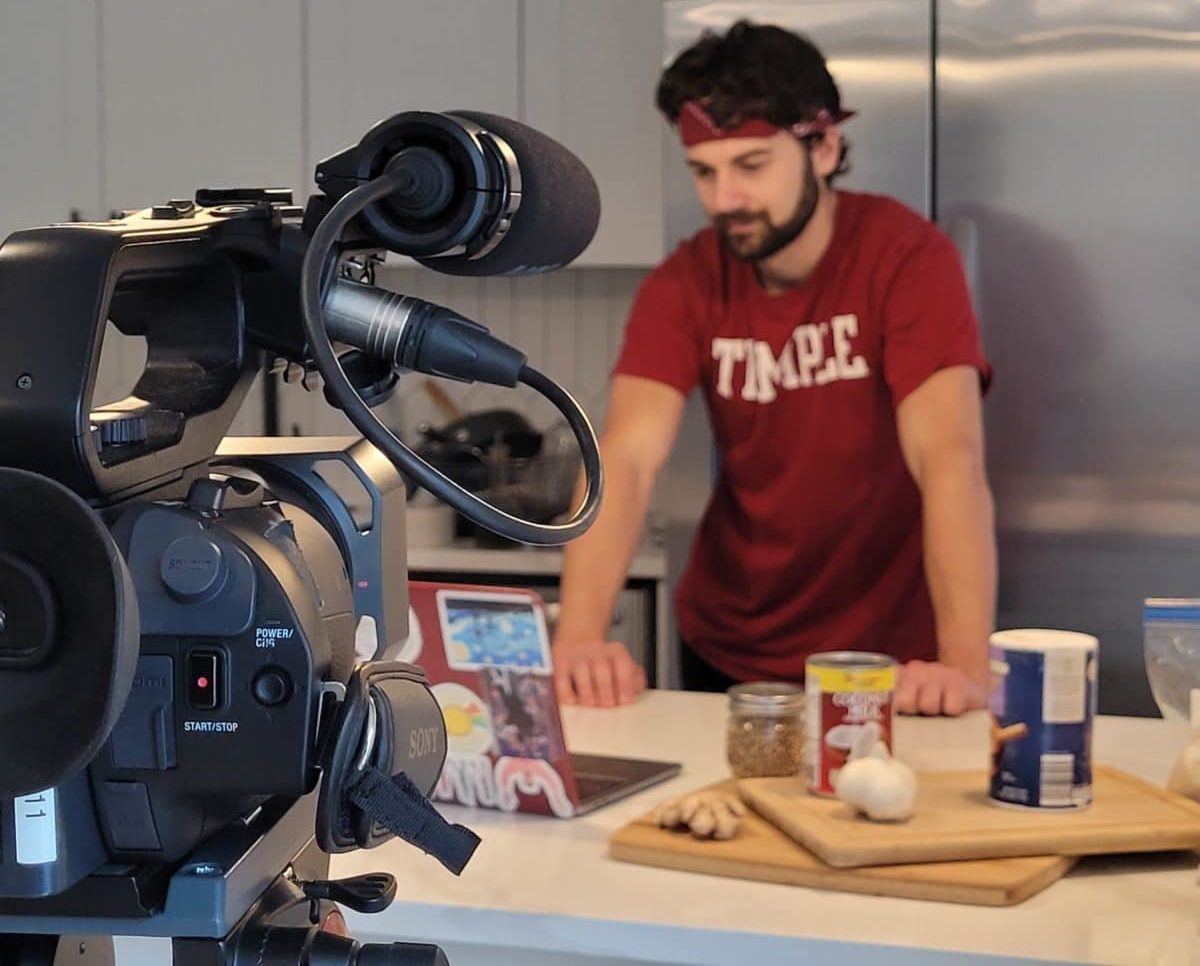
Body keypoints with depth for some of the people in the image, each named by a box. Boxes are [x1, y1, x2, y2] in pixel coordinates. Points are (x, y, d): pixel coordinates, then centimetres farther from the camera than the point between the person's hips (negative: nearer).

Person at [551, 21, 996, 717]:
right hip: (727, 655, 3)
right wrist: (579, 639, -35)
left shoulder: (907, 258, -17)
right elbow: (628, 459, -19)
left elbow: (950, 463, -27)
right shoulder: (685, 285, -7)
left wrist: (967, 666, -40)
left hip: (888, 663, -3)